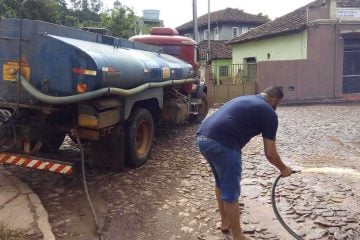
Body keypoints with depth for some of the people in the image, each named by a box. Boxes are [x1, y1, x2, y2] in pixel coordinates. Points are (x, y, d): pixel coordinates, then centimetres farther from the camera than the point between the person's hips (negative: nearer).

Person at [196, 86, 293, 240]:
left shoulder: (244, 99, 30)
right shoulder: (269, 113, 6)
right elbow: (270, 153, 8)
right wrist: (283, 169, 27)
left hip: (203, 138, 9)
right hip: (221, 144, -9)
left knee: (221, 183, 27)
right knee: (231, 192, 8)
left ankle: (225, 223, 42)